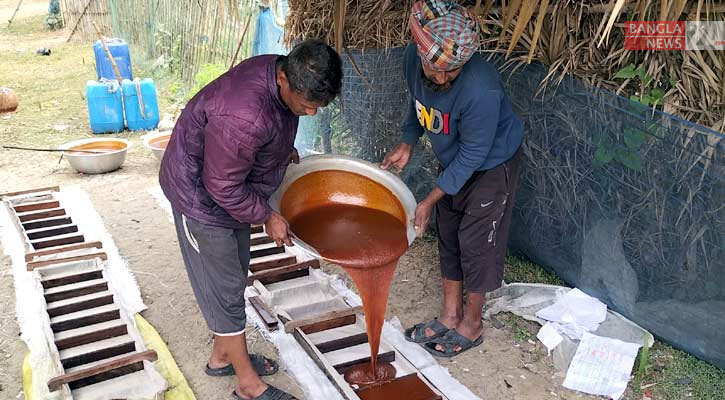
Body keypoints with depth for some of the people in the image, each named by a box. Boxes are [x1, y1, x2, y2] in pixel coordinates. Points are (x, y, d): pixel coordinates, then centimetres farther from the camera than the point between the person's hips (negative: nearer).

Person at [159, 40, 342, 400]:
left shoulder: (285, 74, -12)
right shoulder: (243, 118, -40)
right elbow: (222, 186, -28)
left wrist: (283, 147, 6)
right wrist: (267, 217, -17)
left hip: (231, 185, 9)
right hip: (201, 194, -9)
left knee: (235, 274, 18)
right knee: (224, 288, 2)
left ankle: (222, 356, 37)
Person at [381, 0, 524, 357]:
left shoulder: (480, 88, -39)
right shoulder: (413, 58, -19)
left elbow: (473, 155, -27)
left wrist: (430, 200, -22)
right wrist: (406, 144, -3)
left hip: (490, 167, -7)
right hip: (453, 161, 7)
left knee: (476, 244, 3)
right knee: (449, 237, 14)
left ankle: (471, 325, 24)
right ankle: (450, 315, 31)